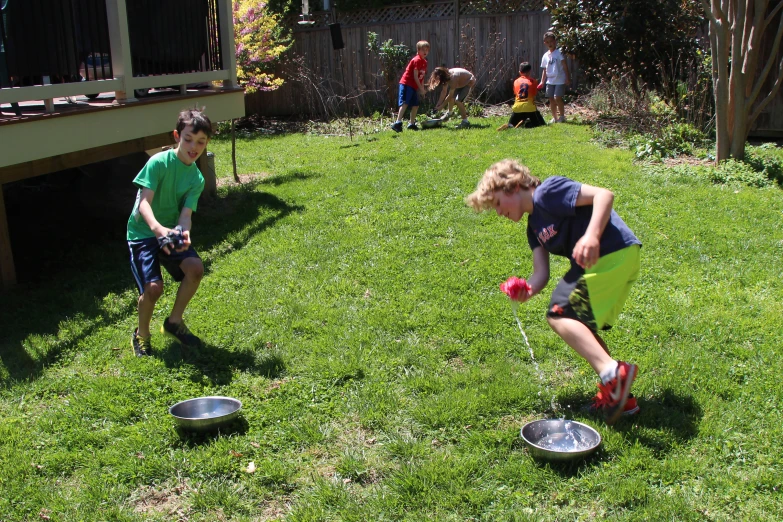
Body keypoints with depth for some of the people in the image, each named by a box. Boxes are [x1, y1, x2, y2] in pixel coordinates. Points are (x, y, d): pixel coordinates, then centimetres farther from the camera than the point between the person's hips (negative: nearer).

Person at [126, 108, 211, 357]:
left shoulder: (197, 179, -2)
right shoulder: (159, 162, -16)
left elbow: (185, 213, -13)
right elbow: (144, 202, -24)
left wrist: (184, 233, -36)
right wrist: (157, 228, -43)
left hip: (171, 231, 5)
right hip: (144, 232, -4)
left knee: (195, 269, -19)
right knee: (153, 287, -20)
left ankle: (174, 322, 6)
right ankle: (141, 334, 10)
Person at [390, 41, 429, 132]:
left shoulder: (424, 62, 15)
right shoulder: (417, 60, -13)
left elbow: (422, 77, 18)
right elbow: (415, 76, -17)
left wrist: (422, 89, 12)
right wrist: (421, 89, -15)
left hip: (413, 86, 9)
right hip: (406, 83, -9)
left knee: (415, 105, 10)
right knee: (405, 103, -20)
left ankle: (412, 124, 20)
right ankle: (398, 123, -29)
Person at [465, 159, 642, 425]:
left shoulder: (547, 192, -6)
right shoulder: (534, 226, 20)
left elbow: (603, 194, -17)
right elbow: (541, 272, 8)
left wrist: (592, 235, -31)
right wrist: (527, 290, -14)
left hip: (614, 252, -10)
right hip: (618, 261, 10)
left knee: (560, 315, -14)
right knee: (581, 327, 18)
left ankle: (611, 371, -27)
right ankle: (619, 397, 19)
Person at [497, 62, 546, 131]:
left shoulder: (516, 81, 12)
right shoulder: (533, 81, 4)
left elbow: (515, 95, 14)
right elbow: (534, 95, 5)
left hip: (517, 108, 3)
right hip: (530, 108, -3)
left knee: (511, 124, 20)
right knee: (542, 124, 9)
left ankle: (508, 126, -19)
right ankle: (529, 124, -21)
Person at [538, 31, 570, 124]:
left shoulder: (559, 53, -5)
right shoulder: (545, 56, 9)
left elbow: (565, 66, -6)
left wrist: (567, 78, -10)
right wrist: (542, 81, 8)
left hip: (560, 80, -5)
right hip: (550, 81, 5)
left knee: (558, 98, -10)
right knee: (551, 99, 7)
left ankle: (562, 116, 4)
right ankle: (555, 117, 18)